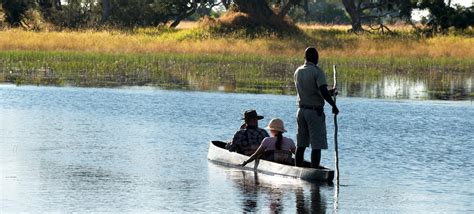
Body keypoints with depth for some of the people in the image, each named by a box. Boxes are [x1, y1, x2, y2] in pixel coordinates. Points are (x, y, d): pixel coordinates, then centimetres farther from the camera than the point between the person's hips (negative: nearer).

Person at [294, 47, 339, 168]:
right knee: (317, 146, -4)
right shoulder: (317, 71, -12)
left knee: (301, 145, 11)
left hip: (301, 110, 7)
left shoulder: (298, 72, 10)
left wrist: (329, 92, 23)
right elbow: (323, 91, -23)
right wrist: (334, 106, -12)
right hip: (315, 111, -7)